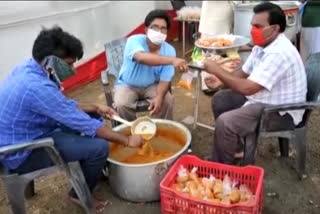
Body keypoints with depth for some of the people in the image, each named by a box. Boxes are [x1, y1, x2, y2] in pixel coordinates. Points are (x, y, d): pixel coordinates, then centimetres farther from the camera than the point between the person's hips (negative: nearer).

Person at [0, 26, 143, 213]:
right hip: (22, 153, -10)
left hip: (23, 136, 10)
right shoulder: (38, 87, -33)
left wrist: (95, 107, 3)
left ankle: (96, 169, 27)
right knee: (99, 146, -22)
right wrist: (127, 140, -17)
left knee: (92, 116, 11)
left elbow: (64, 104, 11)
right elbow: (85, 125, -28)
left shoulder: (30, 68, -3)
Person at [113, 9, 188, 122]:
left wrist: (159, 97, -36)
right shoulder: (134, 40, -26)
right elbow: (141, 58, -49)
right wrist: (172, 60, -62)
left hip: (152, 85, 2)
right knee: (121, 105, -27)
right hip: (127, 85, -2)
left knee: (168, 100, -22)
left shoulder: (169, 50, -15)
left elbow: (165, 80, -15)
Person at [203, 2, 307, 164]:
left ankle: (224, 167, 2)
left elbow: (247, 88, -32)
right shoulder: (262, 46, 3)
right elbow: (243, 73, 12)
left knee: (225, 122, -24)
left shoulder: (279, 53, -28)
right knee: (220, 100, 12)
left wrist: (218, 71, -22)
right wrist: (221, 81, -7)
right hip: (264, 98, 10)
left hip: (281, 112, -10)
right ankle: (233, 145, 25)